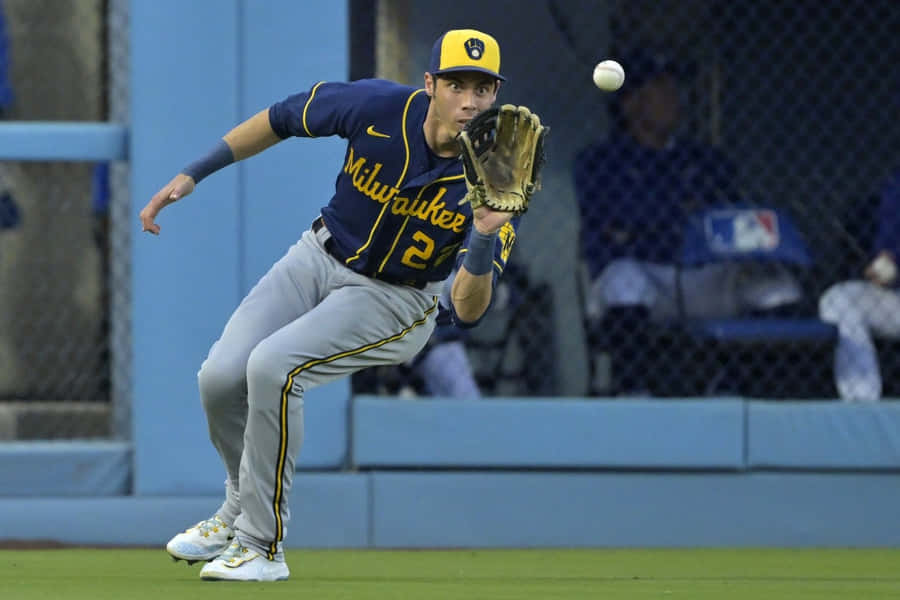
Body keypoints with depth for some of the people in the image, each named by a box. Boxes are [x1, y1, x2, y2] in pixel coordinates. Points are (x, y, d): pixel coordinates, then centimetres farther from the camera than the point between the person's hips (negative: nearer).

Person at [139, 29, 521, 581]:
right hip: (319, 260, 4)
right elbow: (280, 120, -1)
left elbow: (469, 312, -31)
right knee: (221, 378, -11)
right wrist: (194, 174, 0)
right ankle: (243, 508, 21)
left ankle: (263, 546, -13)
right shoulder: (378, 107, -20)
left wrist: (486, 237, -49)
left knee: (273, 366, -26)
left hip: (394, 302, -4)